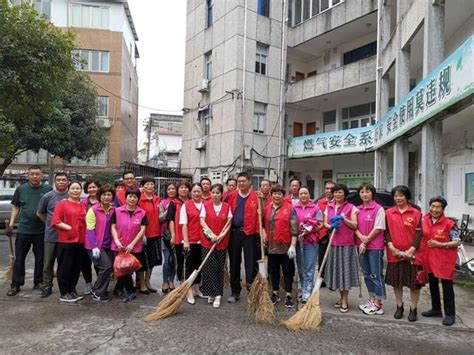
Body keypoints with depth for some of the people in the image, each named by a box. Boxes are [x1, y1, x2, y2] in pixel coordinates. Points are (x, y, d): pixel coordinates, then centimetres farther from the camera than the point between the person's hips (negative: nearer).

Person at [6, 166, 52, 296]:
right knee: (19, 258, 6)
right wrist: (10, 224, 3)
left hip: (42, 231, -1)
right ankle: (15, 285, 16)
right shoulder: (20, 189, 4)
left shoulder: (48, 189, -1)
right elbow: (15, 207, 10)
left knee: (40, 258, 10)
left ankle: (38, 282, 23)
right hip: (23, 230, 1)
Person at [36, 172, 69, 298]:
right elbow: (39, 213, 10)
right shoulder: (47, 196, -1)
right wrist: (50, 223, 6)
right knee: (48, 263, 7)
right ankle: (47, 287, 19)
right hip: (51, 236, 0)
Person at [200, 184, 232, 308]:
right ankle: (211, 293, 11)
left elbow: (228, 223, -1)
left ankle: (217, 295, 12)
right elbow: (202, 221, -7)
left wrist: (221, 235, -13)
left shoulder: (227, 207, 3)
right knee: (209, 267, -3)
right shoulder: (205, 206, 1)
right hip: (207, 241, -1)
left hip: (222, 242, 1)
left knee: (219, 268, 4)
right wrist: (212, 234, -17)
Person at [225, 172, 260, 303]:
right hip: (234, 233, 3)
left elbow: (260, 215, -5)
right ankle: (235, 292, 24)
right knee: (234, 263, 11)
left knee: (250, 263, 3)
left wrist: (260, 230, -15)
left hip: (250, 233, -3)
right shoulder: (231, 196, 6)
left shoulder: (256, 197, -3)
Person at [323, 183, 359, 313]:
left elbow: (354, 225, -4)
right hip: (333, 243, 4)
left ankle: (344, 302, 6)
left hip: (347, 244, -4)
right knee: (336, 270, 9)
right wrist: (330, 226, -11)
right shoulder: (329, 207, 12)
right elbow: (325, 223, 10)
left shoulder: (351, 207, -1)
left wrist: (343, 218, -16)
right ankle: (342, 298, 23)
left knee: (345, 270, -2)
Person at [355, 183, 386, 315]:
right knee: (367, 274, 14)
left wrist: (366, 240, -10)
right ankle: (371, 299, 27)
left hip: (375, 247, -6)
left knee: (376, 275, 1)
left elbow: (378, 229, -12)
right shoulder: (357, 209, 10)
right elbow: (355, 227, 6)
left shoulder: (378, 209, -9)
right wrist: (362, 238, -11)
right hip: (362, 246, 6)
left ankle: (377, 304, 10)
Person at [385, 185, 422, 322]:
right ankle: (399, 307, 27)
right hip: (394, 253, 2)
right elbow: (386, 231, 2)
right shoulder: (388, 213, 3)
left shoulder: (416, 213, -2)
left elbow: (419, 233, -5)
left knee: (414, 281, 5)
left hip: (411, 253, -2)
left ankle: (413, 309, 21)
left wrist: (411, 250, -14)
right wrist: (391, 247, -11)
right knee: (396, 281, 11)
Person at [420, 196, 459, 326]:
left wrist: (439, 244, -21)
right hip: (429, 258, 6)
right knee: (432, 284, 17)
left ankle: (450, 314, 16)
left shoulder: (449, 223, -13)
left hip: (445, 259, -5)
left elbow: (457, 242, -10)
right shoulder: (424, 220, 1)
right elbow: (421, 236, 13)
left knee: (447, 286, 3)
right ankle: (436, 309, 34)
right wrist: (421, 254, 6)